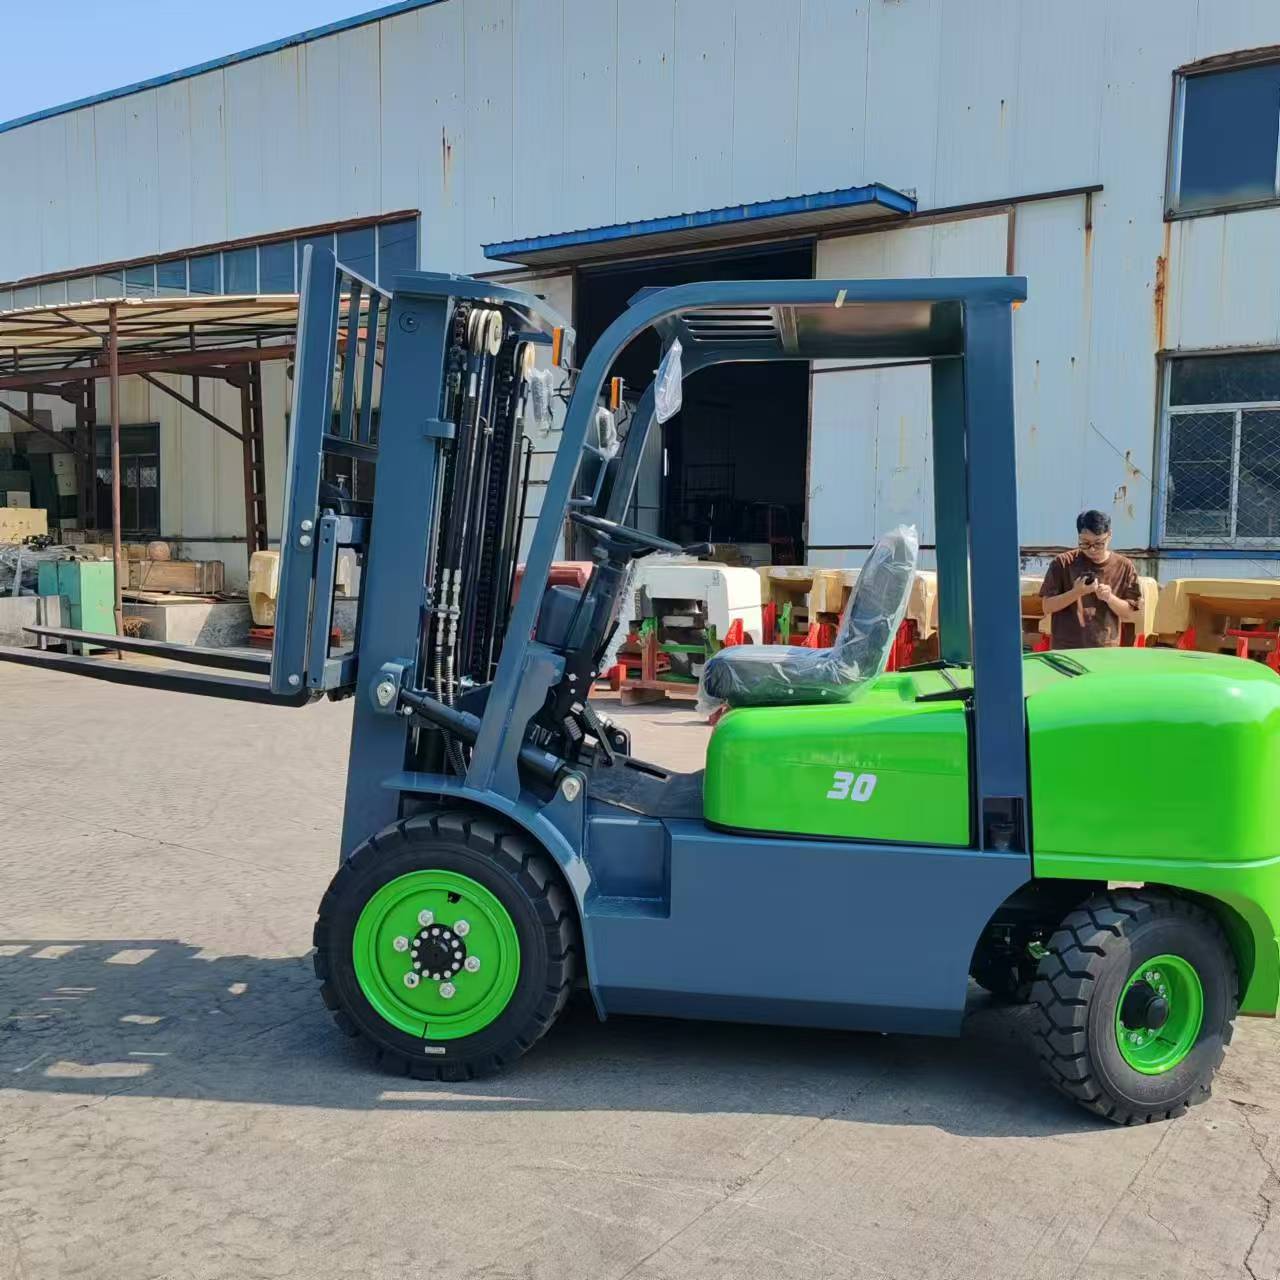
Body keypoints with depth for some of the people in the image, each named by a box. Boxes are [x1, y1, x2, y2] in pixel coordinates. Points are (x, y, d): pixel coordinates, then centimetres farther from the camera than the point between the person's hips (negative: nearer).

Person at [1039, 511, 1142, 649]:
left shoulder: (1123, 567, 1)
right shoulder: (1064, 563, -4)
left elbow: (1132, 614, 3)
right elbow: (1047, 606, -5)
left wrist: (1109, 598, -15)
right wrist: (1075, 593, -20)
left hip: (1106, 651, 2)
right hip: (1066, 651, -2)